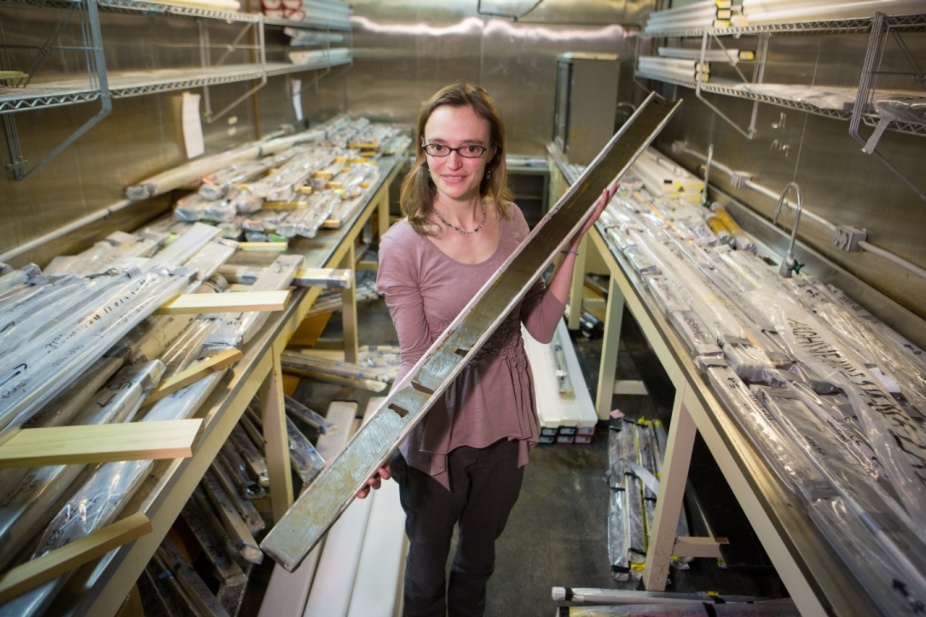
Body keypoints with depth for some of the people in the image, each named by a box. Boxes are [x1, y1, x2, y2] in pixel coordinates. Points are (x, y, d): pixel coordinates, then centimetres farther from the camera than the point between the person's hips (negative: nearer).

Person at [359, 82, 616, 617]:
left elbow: (542, 327, -6)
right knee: (428, 563, 22)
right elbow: (419, 363, -17)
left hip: (505, 423, 4)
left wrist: (573, 244, -11)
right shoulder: (404, 245, -19)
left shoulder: (511, 220, -5)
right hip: (436, 432, -4)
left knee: (480, 554, 28)